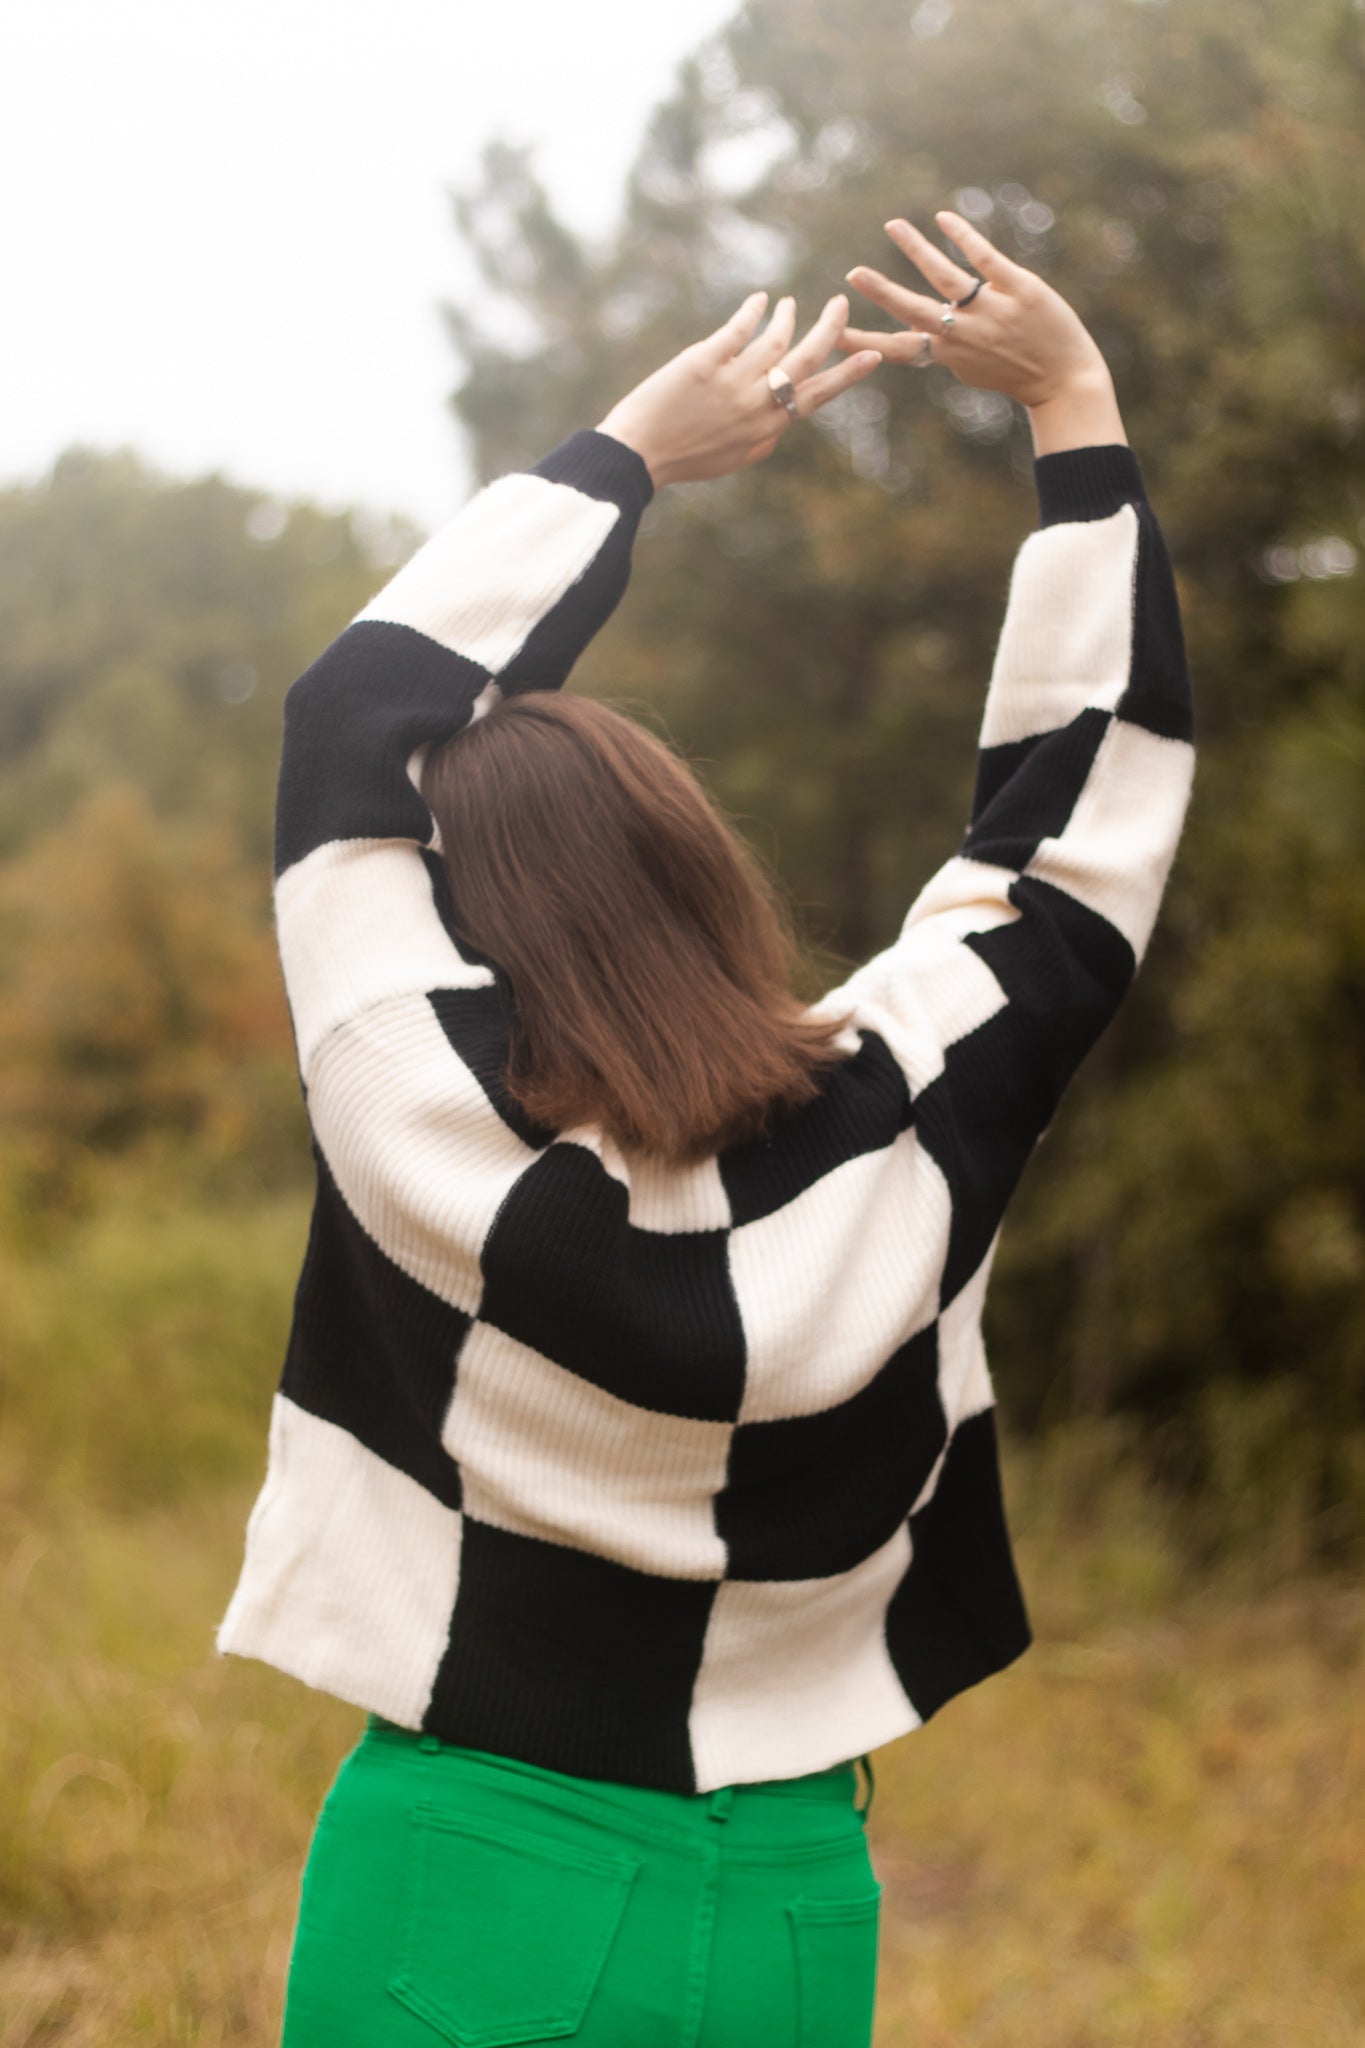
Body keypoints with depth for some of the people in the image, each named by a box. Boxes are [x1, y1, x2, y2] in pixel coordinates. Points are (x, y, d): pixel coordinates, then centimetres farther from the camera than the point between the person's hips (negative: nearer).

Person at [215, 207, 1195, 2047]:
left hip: (468, 1898, -2)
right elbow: (1085, 795, 3)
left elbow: (359, 709, -4)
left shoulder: (437, 1142, -17)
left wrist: (631, 445, 5)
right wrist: (1077, 408, 10)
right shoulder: (911, 1132, -12)